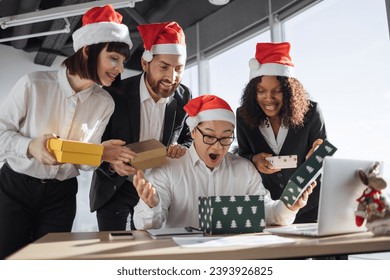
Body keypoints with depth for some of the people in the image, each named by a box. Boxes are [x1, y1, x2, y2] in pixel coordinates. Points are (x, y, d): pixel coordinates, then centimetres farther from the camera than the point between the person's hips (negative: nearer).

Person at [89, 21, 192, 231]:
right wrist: (111, 164, -30)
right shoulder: (114, 95, -16)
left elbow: (188, 137, 7)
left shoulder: (184, 98, -7)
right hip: (116, 190, -2)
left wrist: (183, 148, -17)